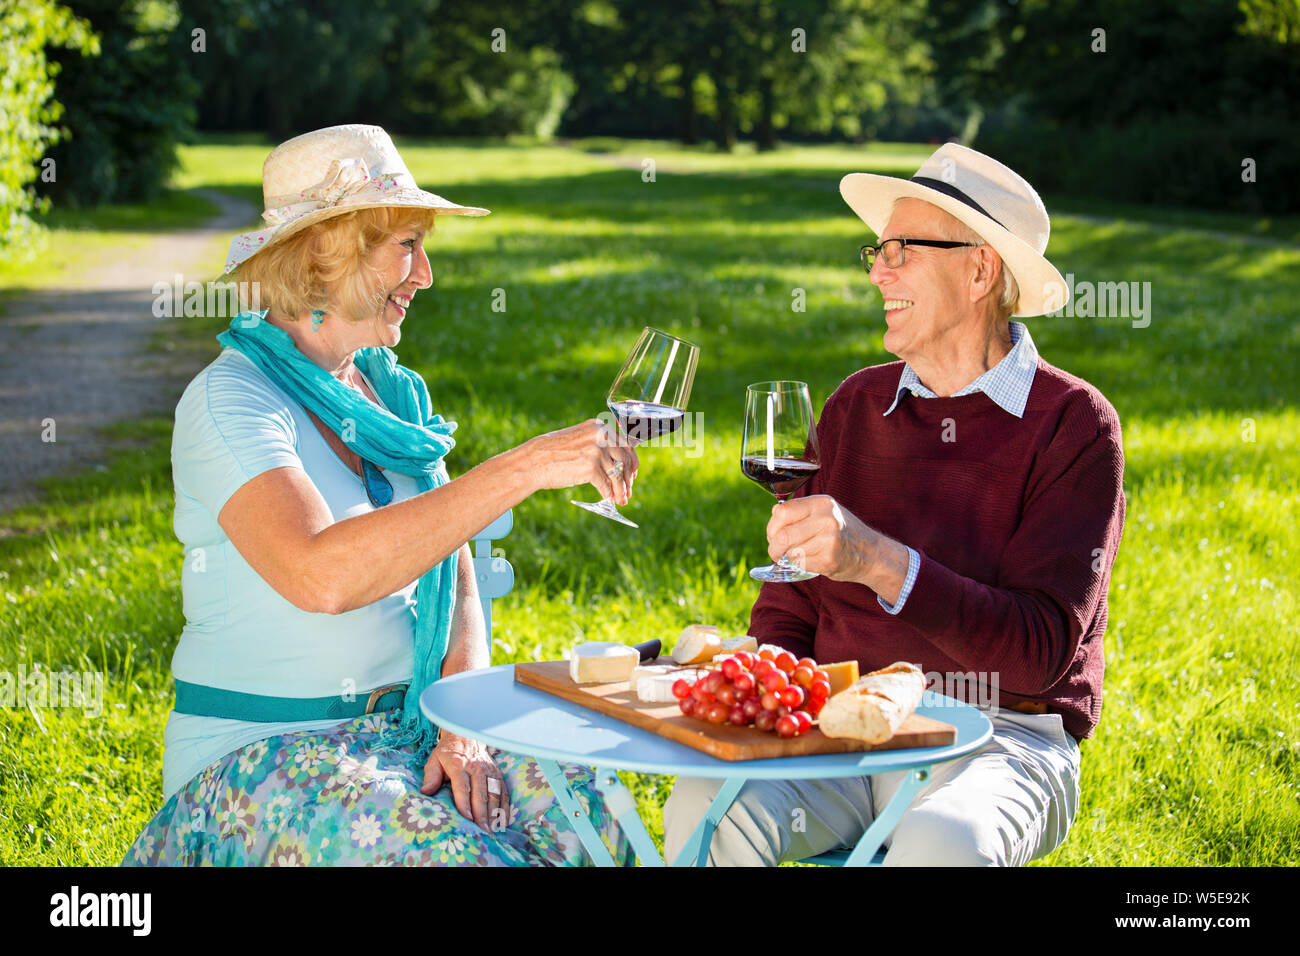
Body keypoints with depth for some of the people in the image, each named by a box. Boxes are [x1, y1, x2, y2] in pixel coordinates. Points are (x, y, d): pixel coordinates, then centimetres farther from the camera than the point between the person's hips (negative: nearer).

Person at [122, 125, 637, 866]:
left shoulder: (393, 393, 10)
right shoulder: (230, 401, -13)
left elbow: (457, 584, 9)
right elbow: (321, 575, -31)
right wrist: (523, 467, -33)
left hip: (402, 731, 6)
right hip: (259, 753, -6)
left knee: (588, 816, -17)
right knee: (456, 855, -30)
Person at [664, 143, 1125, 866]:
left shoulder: (1074, 423, -4)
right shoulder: (858, 403, 12)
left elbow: (1042, 649, -14)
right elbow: (791, 601, 15)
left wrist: (880, 563, -25)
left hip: (999, 739, -3)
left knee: (940, 845, -37)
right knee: (705, 807, -26)